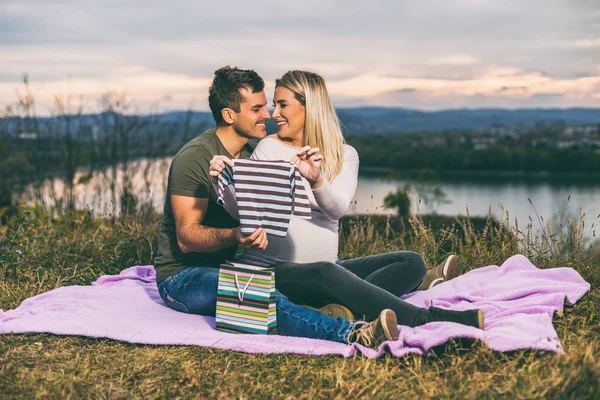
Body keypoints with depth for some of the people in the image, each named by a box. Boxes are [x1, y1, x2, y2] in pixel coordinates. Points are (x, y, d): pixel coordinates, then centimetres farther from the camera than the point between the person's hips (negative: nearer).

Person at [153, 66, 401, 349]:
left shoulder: (252, 154, 10)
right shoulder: (195, 157, -14)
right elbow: (186, 237, -20)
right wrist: (233, 236, -39)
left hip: (228, 266, 10)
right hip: (183, 276, -10)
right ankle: (353, 335, -56)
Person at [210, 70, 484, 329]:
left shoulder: (345, 155, 8)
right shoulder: (269, 148, 4)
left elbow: (337, 209, -11)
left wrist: (316, 179, -31)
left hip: (327, 268, 4)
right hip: (271, 270, -4)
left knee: (411, 262, -12)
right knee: (326, 273, -36)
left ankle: (340, 310, -36)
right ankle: (428, 319, -38)